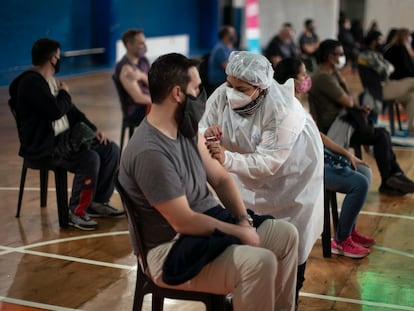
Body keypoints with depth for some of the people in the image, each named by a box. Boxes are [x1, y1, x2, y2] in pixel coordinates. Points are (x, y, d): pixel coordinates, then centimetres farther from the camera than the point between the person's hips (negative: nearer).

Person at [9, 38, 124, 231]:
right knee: (89, 158, -29)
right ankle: (76, 212, -16)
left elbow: (70, 110, 21)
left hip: (64, 138, 10)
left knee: (110, 149, 2)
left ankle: (98, 202, 11)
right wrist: (65, 94, -6)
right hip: (42, 147, -10)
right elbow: (55, 111, -27)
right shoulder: (30, 82, -17)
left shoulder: (51, 81, 15)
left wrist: (93, 129, 8)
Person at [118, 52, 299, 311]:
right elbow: (183, 223, -25)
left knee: (286, 235, 4)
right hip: (172, 250, -9)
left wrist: (244, 220, -8)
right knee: (259, 262, -27)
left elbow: (220, 178, 7)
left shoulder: (187, 128, 2)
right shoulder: (150, 152, -27)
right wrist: (240, 231, -15)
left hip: (208, 225, 9)